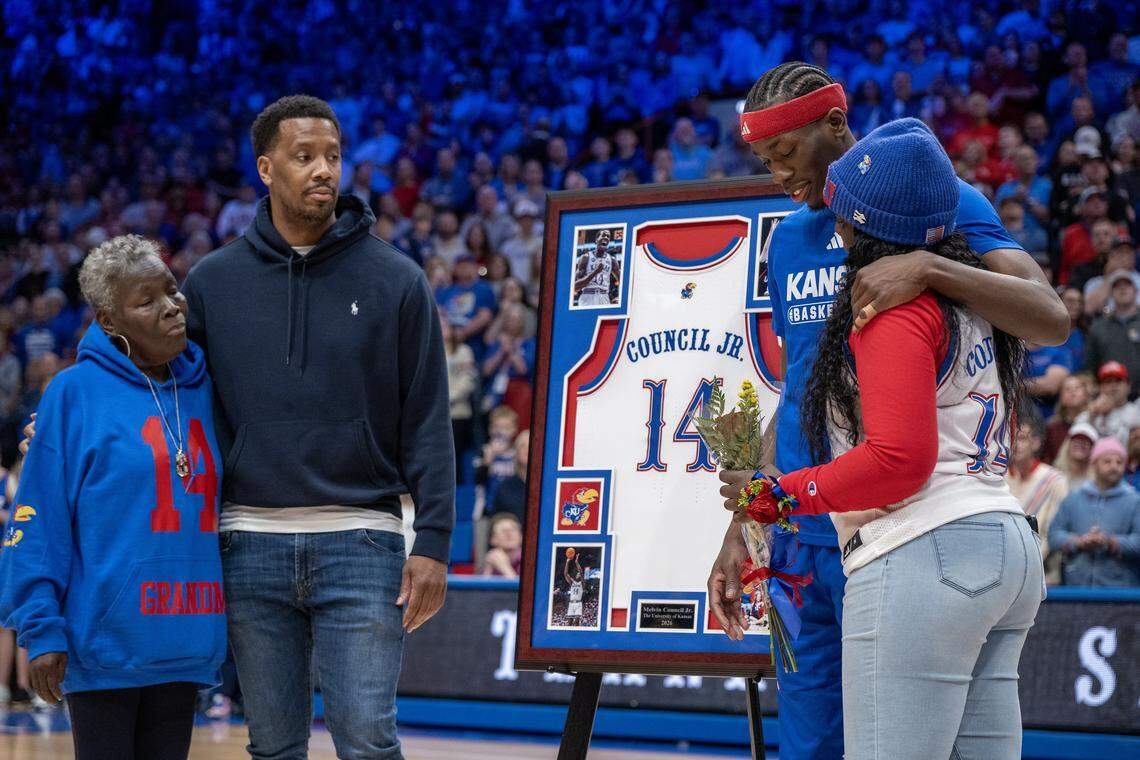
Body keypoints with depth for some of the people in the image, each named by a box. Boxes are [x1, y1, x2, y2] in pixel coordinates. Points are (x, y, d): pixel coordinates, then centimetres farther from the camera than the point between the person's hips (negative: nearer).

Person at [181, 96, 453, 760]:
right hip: (252, 548, 2)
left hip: (362, 542, -2)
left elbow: (428, 424, 1)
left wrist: (433, 542, -6)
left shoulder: (395, 280, 2)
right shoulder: (213, 282, 6)